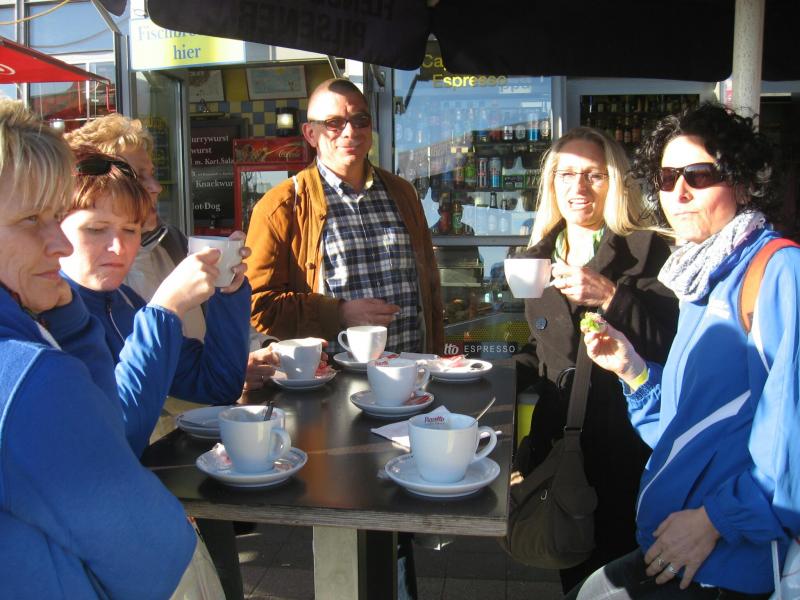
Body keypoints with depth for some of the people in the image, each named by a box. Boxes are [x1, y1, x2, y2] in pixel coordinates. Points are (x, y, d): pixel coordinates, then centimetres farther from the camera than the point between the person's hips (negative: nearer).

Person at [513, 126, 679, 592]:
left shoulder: (646, 251, -5)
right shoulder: (541, 255, 12)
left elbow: (671, 344, -15)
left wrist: (611, 297, -23)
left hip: (622, 438, -5)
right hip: (558, 435, 5)